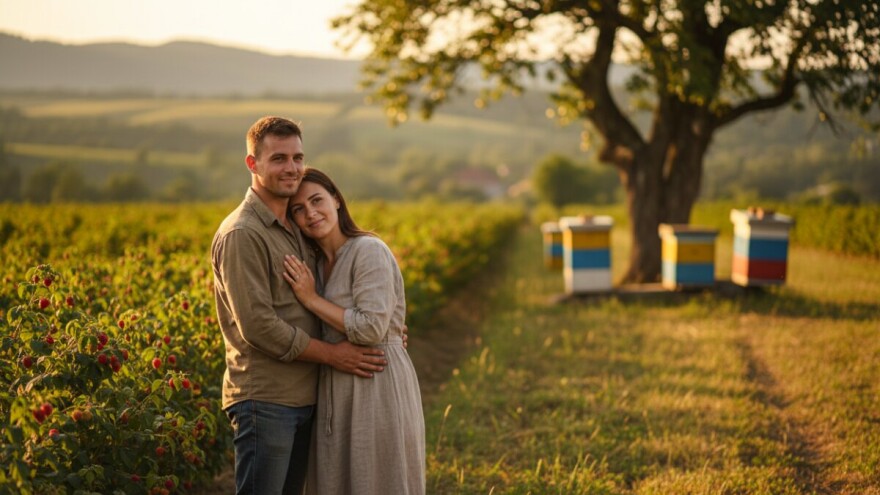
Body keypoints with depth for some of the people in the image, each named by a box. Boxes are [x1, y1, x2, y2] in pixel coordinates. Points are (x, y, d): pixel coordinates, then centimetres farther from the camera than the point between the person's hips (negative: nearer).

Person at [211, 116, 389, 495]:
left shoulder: (295, 228, 14)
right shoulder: (241, 234, -14)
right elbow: (258, 325, -20)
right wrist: (332, 354, -13)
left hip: (304, 398, 9)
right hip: (264, 402, -9)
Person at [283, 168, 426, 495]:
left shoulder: (368, 250, -13)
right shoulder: (316, 261, 12)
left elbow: (372, 328, -21)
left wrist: (311, 298, -14)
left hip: (378, 388, -8)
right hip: (336, 393, 8)